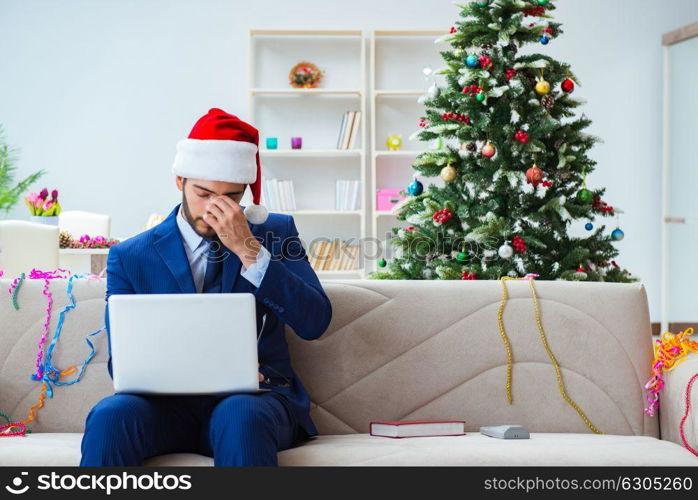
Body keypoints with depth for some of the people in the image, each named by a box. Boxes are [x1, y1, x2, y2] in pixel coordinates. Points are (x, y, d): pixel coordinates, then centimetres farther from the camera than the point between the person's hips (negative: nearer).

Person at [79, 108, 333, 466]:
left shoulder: (275, 232, 9)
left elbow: (315, 323, -4)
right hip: (169, 404, 1)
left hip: (255, 398, 0)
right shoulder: (129, 258, 8)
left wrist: (249, 250, -14)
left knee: (240, 415, -37)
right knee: (110, 415, -32)